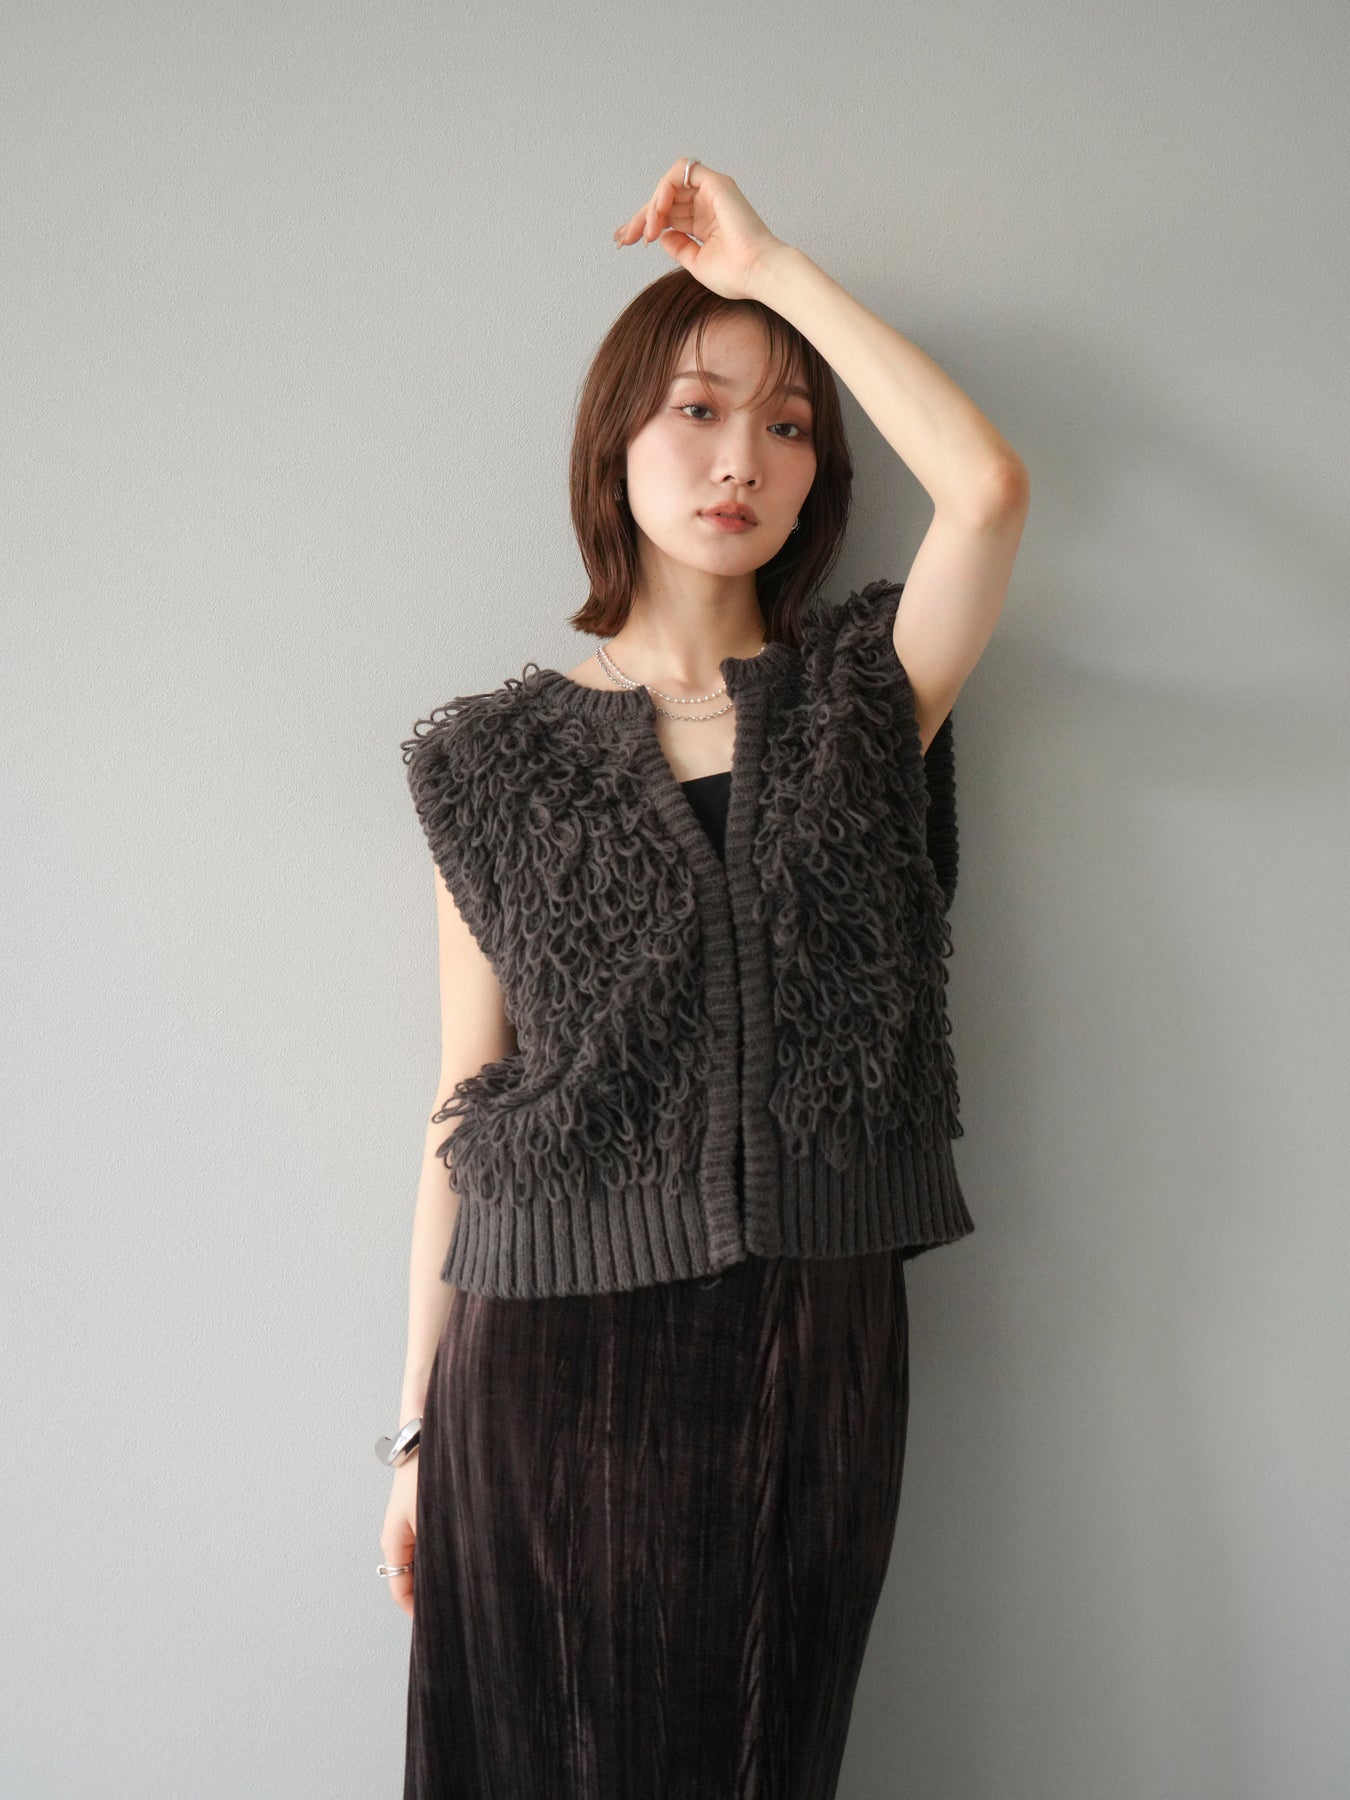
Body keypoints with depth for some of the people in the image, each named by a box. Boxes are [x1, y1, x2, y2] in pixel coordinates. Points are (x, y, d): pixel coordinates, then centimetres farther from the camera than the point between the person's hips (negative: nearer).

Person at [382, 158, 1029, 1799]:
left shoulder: (863, 699, 4)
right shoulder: (498, 755, 2)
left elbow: (987, 485, -16)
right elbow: (463, 1108, 2)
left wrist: (770, 264, -6)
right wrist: (418, 1427, 3)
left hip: (817, 1351, 1)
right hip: (553, 1354, 0)